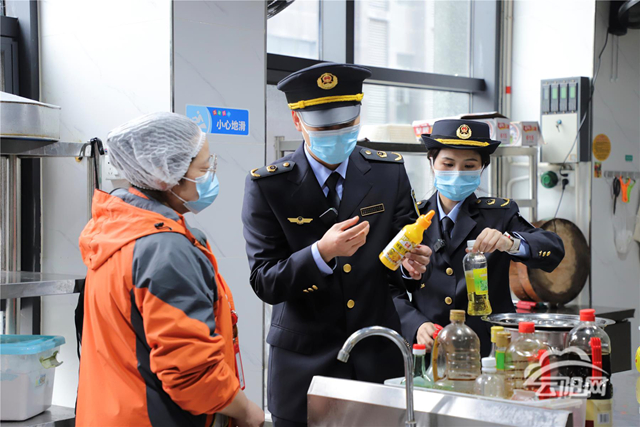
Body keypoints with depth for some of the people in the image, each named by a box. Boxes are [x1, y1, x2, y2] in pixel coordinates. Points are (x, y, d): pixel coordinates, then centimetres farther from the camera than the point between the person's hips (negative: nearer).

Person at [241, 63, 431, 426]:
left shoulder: (389, 172, 1)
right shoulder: (267, 186, -7)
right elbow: (264, 284, -11)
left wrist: (411, 265, -17)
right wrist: (321, 253, -27)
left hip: (378, 356, 2)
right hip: (303, 364, -2)